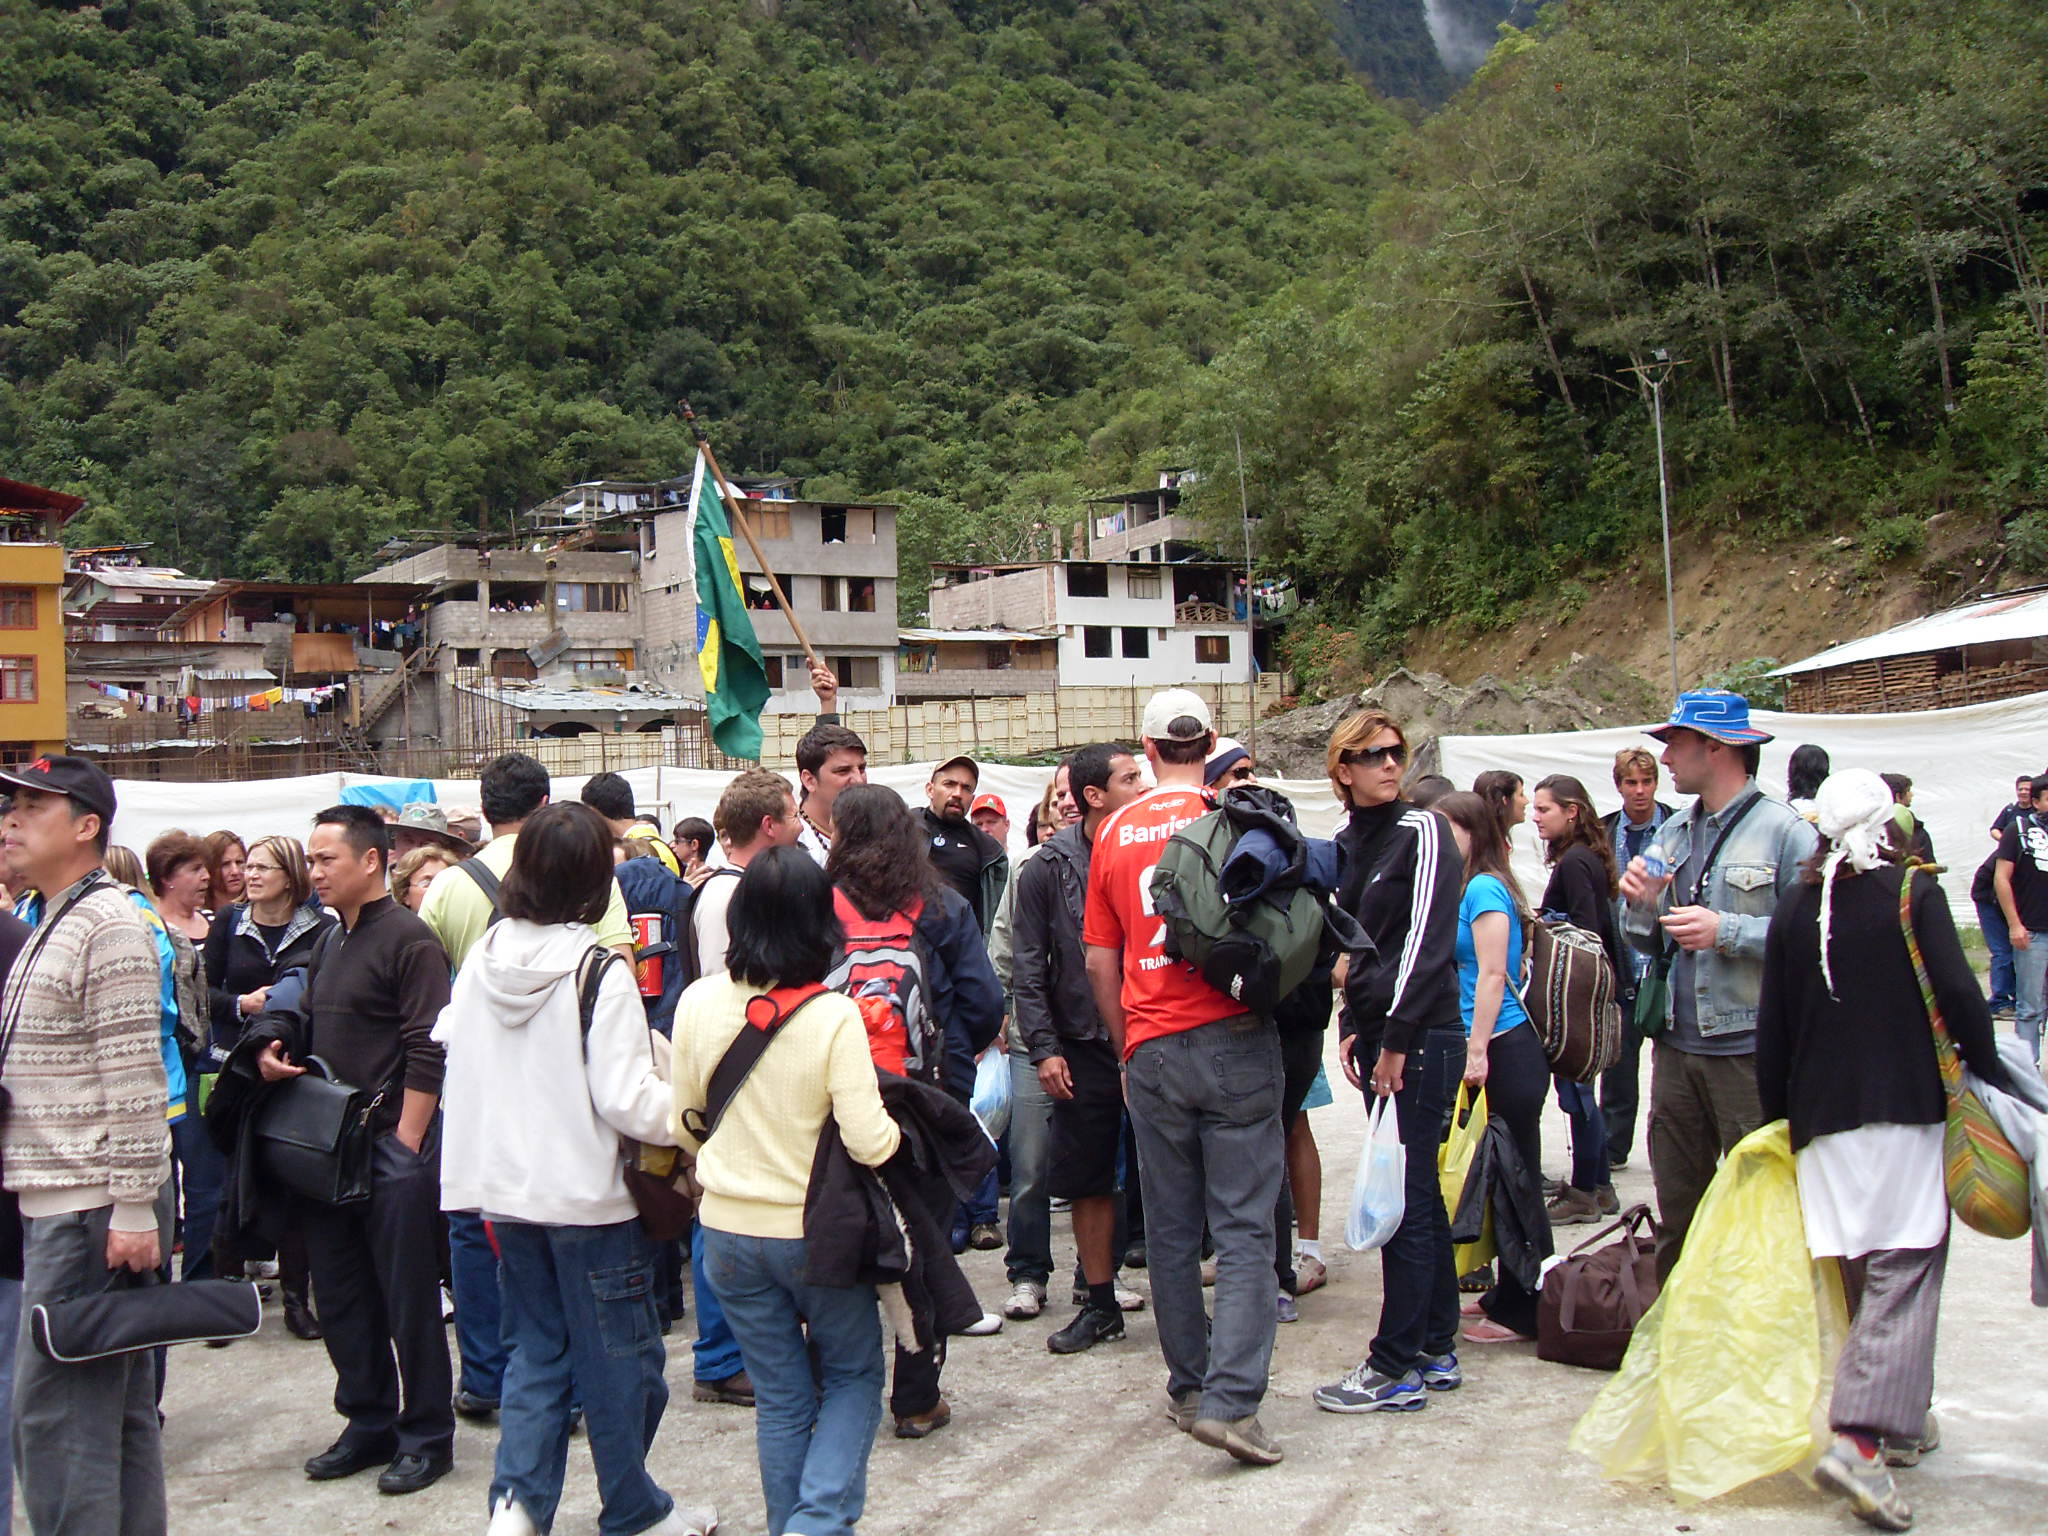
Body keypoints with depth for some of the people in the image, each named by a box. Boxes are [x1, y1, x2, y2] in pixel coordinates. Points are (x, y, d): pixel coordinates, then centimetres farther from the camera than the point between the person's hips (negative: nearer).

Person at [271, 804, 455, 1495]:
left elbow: (427, 1051, -17)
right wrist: (276, 1053, 3)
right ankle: (368, 1422, 28)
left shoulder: (410, 940, -12)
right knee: (342, 1295, 14)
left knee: (408, 1298, 1)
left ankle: (426, 1436, 14)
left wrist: (407, 1142, -18)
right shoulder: (330, 944, 14)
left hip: (393, 1146, -8)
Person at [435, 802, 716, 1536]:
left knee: (534, 1350, 18)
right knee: (617, 1358, 9)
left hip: (504, 1191, 6)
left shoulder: (482, 959, 0)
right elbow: (627, 1098, -21)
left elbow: (451, 1045, 12)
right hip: (589, 1197, -5)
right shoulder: (600, 972, -18)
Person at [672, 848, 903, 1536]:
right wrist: (895, 1129, 2)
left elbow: (683, 1124, 6)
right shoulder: (833, 1015, -18)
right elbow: (869, 1142, -19)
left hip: (727, 1228, 3)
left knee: (780, 1398, 17)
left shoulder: (698, 1002, -7)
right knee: (853, 1376, 17)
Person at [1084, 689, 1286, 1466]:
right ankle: (1231, 1399, -10)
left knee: (1170, 1229, 13)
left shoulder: (1115, 833, 6)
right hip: (1237, 1037, -2)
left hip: (1153, 1047, 2)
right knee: (1243, 1227, -1)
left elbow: (1100, 960, 10)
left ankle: (1189, 1387, 22)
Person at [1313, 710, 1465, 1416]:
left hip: (1421, 1038, -8)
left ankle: (1396, 1369, 2)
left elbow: (1427, 942, -16)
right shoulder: (1346, 845, 13)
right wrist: (1353, 1027, 12)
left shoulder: (1422, 831, -9)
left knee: (1404, 1201, -5)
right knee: (1419, 1195, 13)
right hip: (1379, 1037, 8)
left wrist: (1397, 1038, -17)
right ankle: (1438, 1352, 22)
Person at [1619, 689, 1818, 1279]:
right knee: (1677, 1209, 14)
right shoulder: (1672, 835, 14)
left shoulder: (1786, 830, -7)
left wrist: (1727, 931, -20)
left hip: (1750, 1048, -6)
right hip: (1677, 1047, 7)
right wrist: (1643, 905, -3)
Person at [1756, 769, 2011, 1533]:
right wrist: (1990, 1079, -1)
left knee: (1861, 1276, 15)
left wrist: (1779, 1115, 17)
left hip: (1822, 1118, 4)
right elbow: (1958, 993, -13)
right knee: (1904, 1275, -7)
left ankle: (1902, 1418, 26)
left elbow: (1771, 1027, 8)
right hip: (1906, 1109, -4)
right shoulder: (1915, 894, -3)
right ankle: (1861, 1440, -20)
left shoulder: (1793, 909, 7)